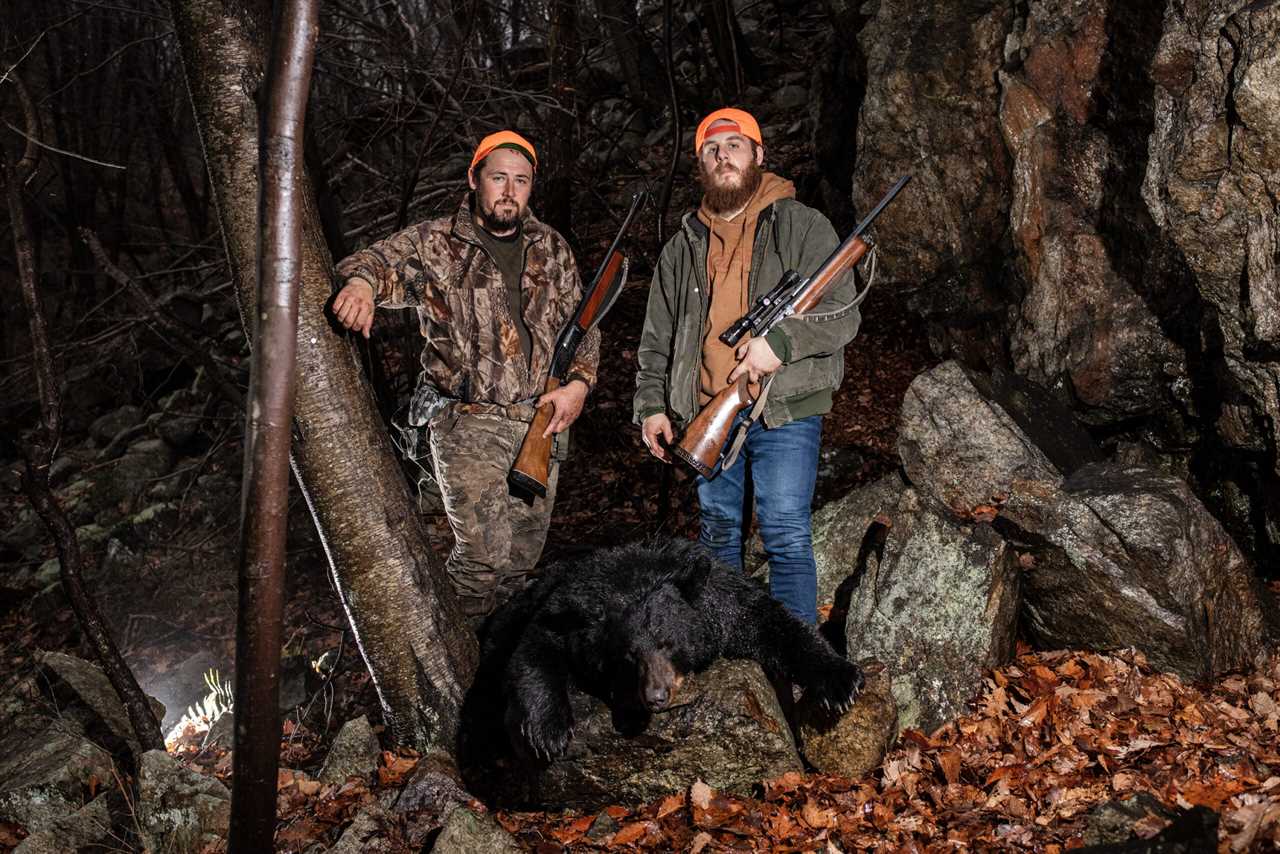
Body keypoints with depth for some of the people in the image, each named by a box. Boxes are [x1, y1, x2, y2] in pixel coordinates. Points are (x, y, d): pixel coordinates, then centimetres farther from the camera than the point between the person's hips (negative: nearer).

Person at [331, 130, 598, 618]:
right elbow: (378, 260, -13)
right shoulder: (435, 244, -1)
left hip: (541, 423, 5)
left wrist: (579, 382, 0)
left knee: (523, 558, 11)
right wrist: (362, 281, -38)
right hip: (467, 422, -4)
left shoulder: (551, 248, 10)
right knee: (485, 552, -16)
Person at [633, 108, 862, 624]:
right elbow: (657, 336, 17)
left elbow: (843, 314, -5)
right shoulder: (683, 246, 14)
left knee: (787, 537, -5)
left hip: (784, 412, -4)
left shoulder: (803, 228, 1)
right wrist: (651, 403, 8)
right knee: (718, 533, 14)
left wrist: (781, 342, -20)